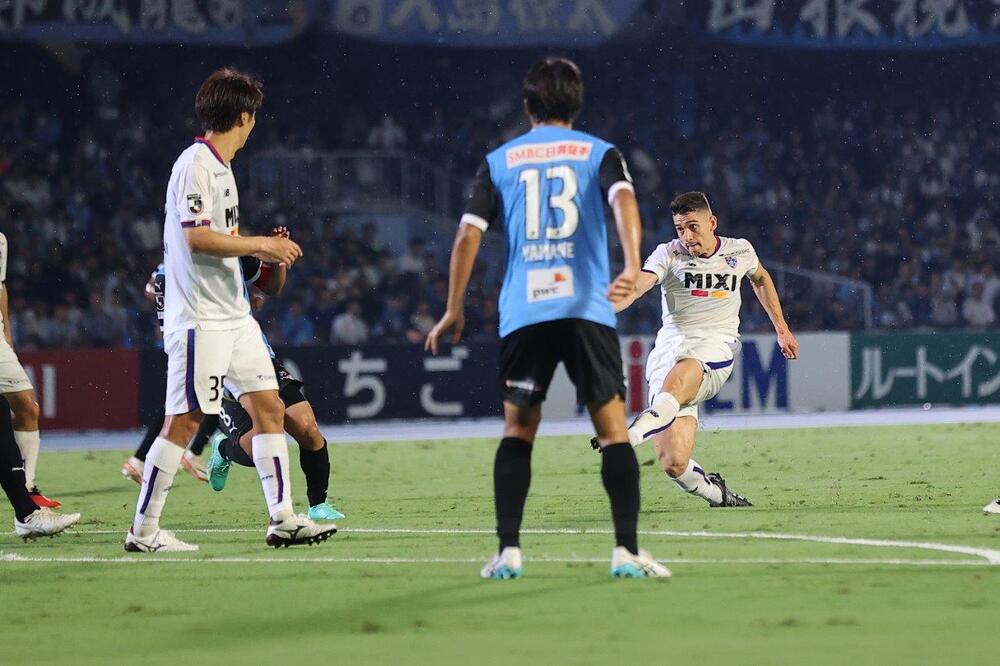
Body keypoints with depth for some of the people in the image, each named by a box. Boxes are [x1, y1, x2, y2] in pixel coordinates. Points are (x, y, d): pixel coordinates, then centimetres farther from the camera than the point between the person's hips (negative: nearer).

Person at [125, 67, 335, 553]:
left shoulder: (219, 166, 16)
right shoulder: (196, 164, -13)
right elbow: (196, 238, -22)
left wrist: (263, 251, 13)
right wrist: (261, 243, -15)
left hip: (234, 314, 10)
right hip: (200, 317, -10)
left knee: (269, 407, 6)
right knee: (184, 421, -7)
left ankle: (282, 519, 9)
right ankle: (143, 531, -1)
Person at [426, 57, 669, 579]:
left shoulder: (500, 161, 13)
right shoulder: (598, 153, 10)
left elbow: (468, 235, 5)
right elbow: (624, 200, -11)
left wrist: (454, 311, 11)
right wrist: (632, 266, -24)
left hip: (522, 314, 1)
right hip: (587, 308, -1)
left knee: (517, 430, 11)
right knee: (613, 430, 1)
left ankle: (508, 551, 3)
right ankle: (627, 551, -9)